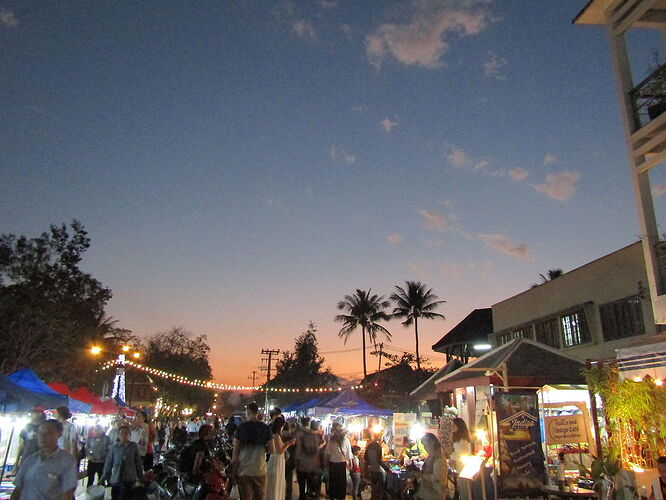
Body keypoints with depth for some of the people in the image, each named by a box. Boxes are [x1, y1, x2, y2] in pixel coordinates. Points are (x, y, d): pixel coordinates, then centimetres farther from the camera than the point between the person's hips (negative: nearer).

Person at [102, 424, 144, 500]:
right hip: (115, 480, 2)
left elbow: (138, 462, 3)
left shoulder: (134, 446, -3)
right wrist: (103, 479, 8)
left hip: (129, 480, -2)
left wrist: (140, 477, 8)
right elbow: (108, 463, 6)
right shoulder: (114, 447, 0)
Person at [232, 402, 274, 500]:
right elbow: (272, 450, 0)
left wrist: (234, 470, 4)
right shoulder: (265, 428, -2)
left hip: (244, 470, 0)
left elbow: (235, 450, -4)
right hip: (260, 470, 1)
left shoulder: (241, 427, -4)